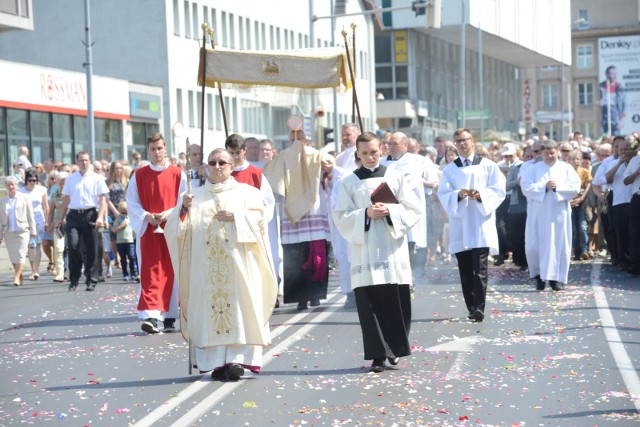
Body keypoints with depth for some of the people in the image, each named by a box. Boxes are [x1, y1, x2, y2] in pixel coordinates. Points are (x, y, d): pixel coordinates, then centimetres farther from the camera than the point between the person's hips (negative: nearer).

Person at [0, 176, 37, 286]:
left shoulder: (24, 198, 3)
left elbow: (30, 216, 3)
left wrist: (33, 231, 0)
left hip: (22, 231, -3)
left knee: (20, 256, -11)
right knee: (13, 257, 5)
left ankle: (17, 278, -14)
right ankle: (20, 277, 17)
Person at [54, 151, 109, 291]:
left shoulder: (97, 178, 5)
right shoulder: (71, 179, 12)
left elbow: (103, 199, 0)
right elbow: (66, 200, 17)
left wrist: (100, 217, -12)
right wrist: (61, 218, 15)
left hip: (90, 214, -1)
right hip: (74, 215, 1)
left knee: (91, 249, 1)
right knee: (72, 245, -13)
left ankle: (90, 280, 12)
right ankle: (74, 279, 1)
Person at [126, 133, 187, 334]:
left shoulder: (178, 174, 3)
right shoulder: (139, 175, 6)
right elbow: (131, 202, 4)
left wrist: (168, 213, -15)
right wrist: (146, 216, -12)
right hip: (148, 230, 0)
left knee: (171, 273, 3)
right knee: (150, 273, -8)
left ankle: (169, 317, 11)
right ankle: (150, 316, -17)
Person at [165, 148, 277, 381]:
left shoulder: (246, 192, 13)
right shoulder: (196, 196, 17)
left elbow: (258, 218, 0)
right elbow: (176, 228, 7)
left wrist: (235, 217, -13)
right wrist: (184, 208, -11)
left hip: (238, 264, -1)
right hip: (206, 265, 2)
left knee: (238, 308, -10)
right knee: (210, 309, -6)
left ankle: (237, 358, -14)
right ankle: (216, 360, -6)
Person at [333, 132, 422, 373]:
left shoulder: (395, 177, 9)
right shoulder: (349, 183, 7)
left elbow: (415, 209, 4)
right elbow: (341, 217, 1)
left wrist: (390, 211, -12)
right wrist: (365, 214, -15)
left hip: (393, 250, 1)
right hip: (365, 251, -1)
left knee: (396, 302, 0)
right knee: (371, 304, -5)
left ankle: (395, 347, 19)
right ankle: (378, 355, -1)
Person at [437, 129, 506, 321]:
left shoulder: (488, 166, 7)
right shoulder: (449, 170, 12)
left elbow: (498, 189, 0)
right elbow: (443, 194, 3)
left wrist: (481, 195, -17)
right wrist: (458, 195, -17)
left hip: (481, 223, -2)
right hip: (460, 225, 3)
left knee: (480, 267, -12)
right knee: (465, 269, 3)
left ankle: (479, 307, -17)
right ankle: (471, 308, 10)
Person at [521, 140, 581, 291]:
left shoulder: (566, 168, 8)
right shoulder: (533, 169, 7)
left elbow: (575, 187, -3)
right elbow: (526, 188, -6)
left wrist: (557, 187, -14)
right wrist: (544, 187, -16)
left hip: (559, 214, 0)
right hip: (538, 214, 0)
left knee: (559, 245, -1)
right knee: (533, 245, -3)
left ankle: (557, 278, 7)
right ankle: (538, 275, 16)